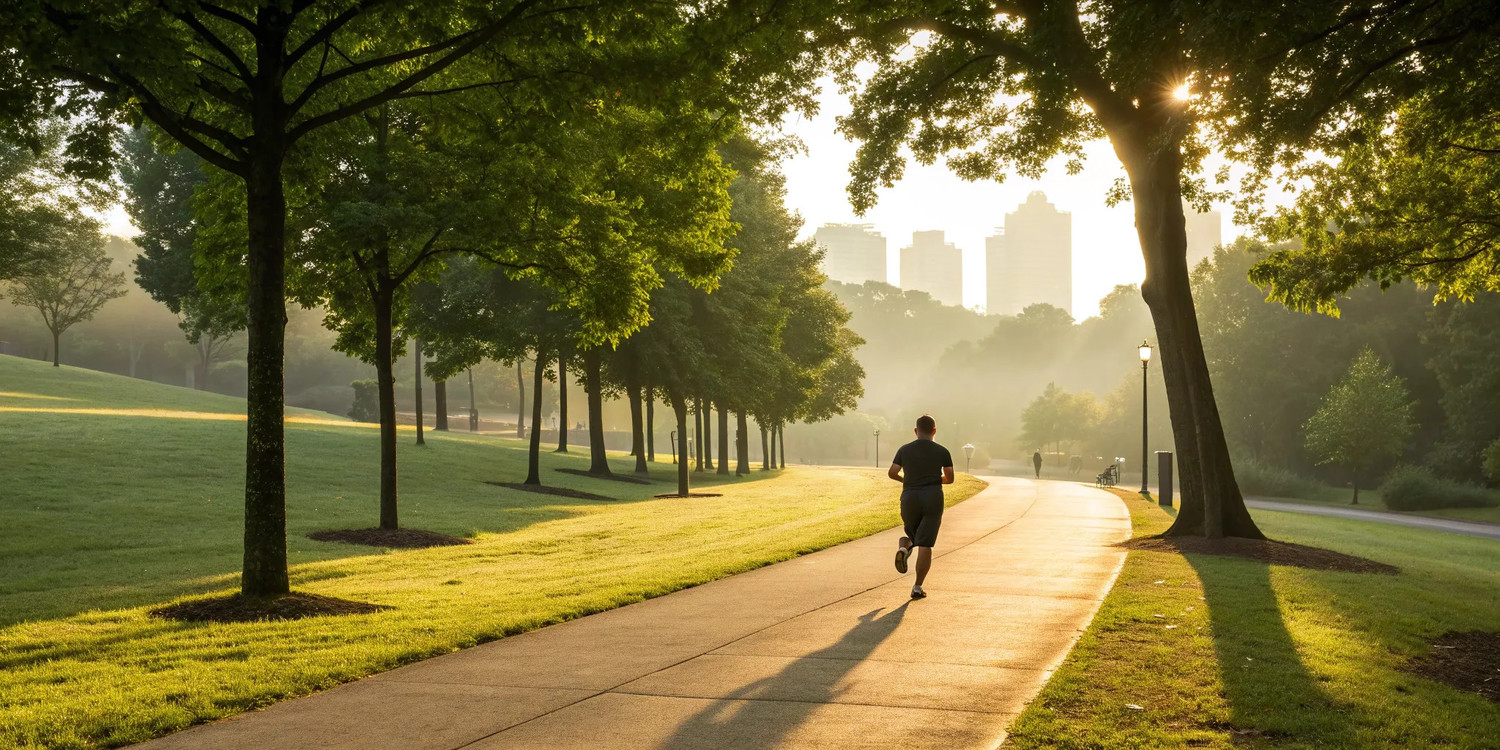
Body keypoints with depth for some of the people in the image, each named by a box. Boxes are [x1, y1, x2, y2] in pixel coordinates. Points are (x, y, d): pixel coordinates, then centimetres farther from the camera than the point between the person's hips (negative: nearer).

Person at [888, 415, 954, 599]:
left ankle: (904, 548, -10)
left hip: (910, 498, 2)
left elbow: (892, 473, 3)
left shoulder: (904, 450, 5)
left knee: (912, 534, 25)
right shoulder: (942, 452, 2)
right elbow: (950, 478, 6)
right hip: (933, 498, -2)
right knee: (925, 545, -1)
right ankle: (917, 587, -7)